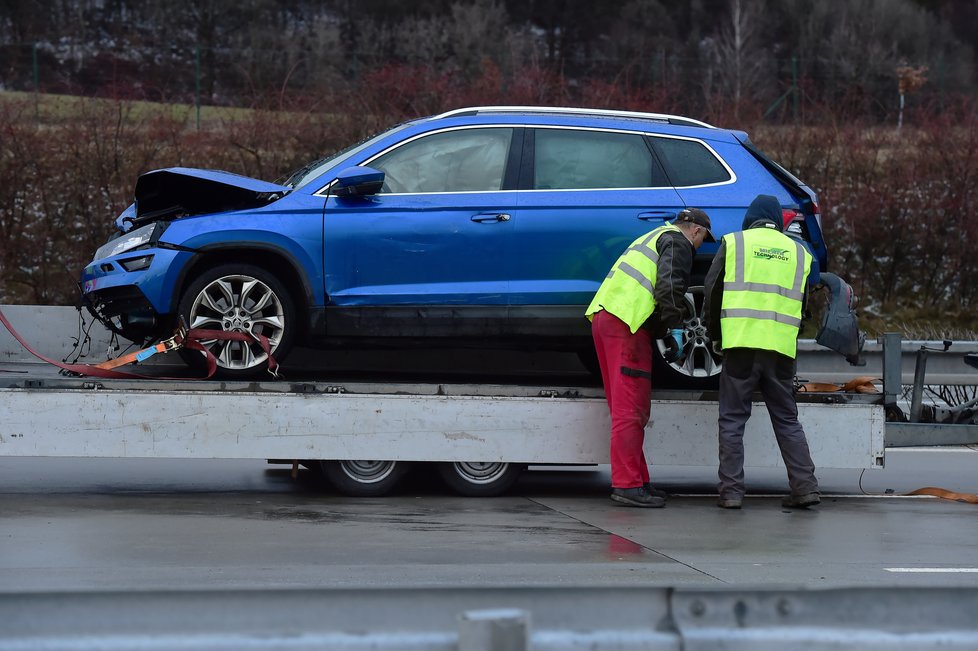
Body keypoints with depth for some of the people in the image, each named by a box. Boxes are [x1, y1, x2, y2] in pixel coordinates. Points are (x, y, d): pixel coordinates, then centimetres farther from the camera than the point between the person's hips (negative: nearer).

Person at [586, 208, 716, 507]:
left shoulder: (655, 237, 31)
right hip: (626, 324, -10)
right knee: (630, 408, -11)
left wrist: (663, 332, 32)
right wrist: (675, 329, -11)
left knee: (627, 408, 13)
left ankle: (636, 481, 17)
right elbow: (668, 285, -14)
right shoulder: (678, 242, 2)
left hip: (603, 315, 10)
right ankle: (628, 485, -14)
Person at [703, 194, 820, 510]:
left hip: (741, 342, -3)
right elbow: (802, 305, 19)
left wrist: (715, 336, 20)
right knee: (787, 419, 11)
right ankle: (805, 487, 3)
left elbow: (712, 293, 7)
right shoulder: (799, 252, 18)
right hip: (781, 347, 3)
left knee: (732, 420, 2)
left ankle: (731, 491, -3)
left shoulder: (733, 242, 8)